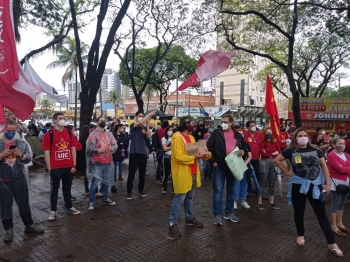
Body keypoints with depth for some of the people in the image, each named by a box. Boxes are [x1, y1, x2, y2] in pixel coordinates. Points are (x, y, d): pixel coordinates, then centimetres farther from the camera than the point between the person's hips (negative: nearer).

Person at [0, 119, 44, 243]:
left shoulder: (22, 143, 1)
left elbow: (29, 159, 0)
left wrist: (21, 155, -19)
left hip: (19, 178, 1)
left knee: (24, 202, 12)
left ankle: (29, 225, 27)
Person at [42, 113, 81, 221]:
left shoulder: (69, 133, 6)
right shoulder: (49, 134, -6)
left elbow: (73, 149, 8)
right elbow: (46, 151, -7)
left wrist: (74, 165, 3)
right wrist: (49, 167, -10)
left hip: (68, 166, 4)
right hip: (55, 167, -4)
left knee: (67, 187, 17)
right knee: (54, 188, 8)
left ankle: (69, 207, 29)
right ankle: (53, 211, 18)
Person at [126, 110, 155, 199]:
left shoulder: (144, 128, 11)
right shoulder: (132, 125, -1)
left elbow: (149, 136, -7)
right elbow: (140, 122, -21)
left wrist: (147, 125, -9)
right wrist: (150, 114, -18)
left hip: (143, 153, 5)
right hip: (134, 153, -4)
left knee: (142, 173, 11)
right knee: (131, 173, -1)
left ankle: (141, 190, 24)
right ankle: (129, 192, 10)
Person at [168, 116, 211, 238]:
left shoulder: (191, 137, 14)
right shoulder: (177, 137, -16)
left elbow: (196, 151, 16)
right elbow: (178, 156, -23)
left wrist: (206, 154, -5)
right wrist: (194, 157, -28)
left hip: (192, 172, 9)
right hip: (182, 173, -9)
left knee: (190, 197, 18)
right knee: (179, 198, -5)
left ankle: (190, 218, 32)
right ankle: (172, 224, 4)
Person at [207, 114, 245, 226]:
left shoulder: (238, 135, 9)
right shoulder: (216, 133, -2)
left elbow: (244, 146, 21)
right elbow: (209, 147, -4)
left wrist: (243, 151, -2)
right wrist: (213, 161, -10)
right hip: (219, 166, -4)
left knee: (231, 190, 13)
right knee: (218, 190, -1)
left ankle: (229, 213, 27)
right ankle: (217, 214, 9)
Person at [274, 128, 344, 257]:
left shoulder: (316, 150, 1)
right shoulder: (291, 151, -4)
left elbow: (324, 165, 4)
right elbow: (277, 160, 3)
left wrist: (328, 183, 0)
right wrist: (286, 171, -2)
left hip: (315, 185, 1)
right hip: (298, 185, -1)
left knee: (321, 214, 5)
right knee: (299, 212, 13)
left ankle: (331, 243, 13)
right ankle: (301, 236, 33)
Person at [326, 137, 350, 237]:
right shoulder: (331, 155, -14)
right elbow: (341, 169, -21)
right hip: (337, 182, -7)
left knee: (342, 204, 15)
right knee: (336, 204, -1)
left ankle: (340, 223, 27)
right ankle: (334, 226, 9)